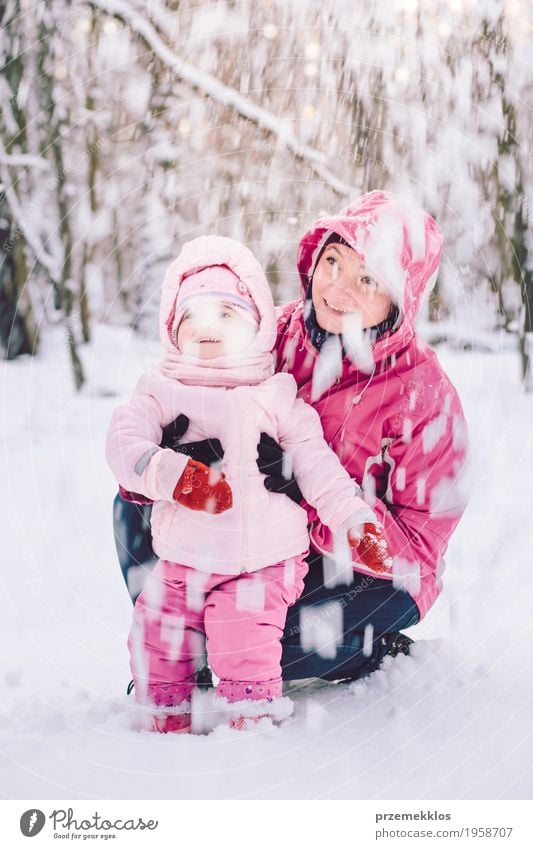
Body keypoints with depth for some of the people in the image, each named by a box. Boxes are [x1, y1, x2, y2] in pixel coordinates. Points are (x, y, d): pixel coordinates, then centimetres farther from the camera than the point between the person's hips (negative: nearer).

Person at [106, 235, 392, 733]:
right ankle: (167, 716, 22)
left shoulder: (276, 397, 2)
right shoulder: (162, 392, 3)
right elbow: (124, 442, -13)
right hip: (182, 561, 2)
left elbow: (316, 465, 2)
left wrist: (356, 523, -8)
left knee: (243, 638, -19)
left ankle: (252, 714, 2)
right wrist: (172, 475, -31)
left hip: (264, 564, -2)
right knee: (155, 633, -1)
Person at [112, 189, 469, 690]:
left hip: (367, 573, -4)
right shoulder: (281, 333, -8)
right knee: (135, 506, -9)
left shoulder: (424, 394, -19)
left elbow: (416, 545, -20)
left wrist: (304, 487, -34)